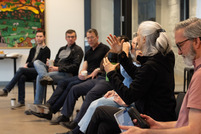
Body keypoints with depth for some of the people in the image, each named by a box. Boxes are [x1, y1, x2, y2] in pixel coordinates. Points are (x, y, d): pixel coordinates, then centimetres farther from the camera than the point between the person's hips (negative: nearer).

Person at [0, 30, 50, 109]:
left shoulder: (46, 50, 3)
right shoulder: (33, 49, 25)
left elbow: (41, 64, -6)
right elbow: (28, 61, 20)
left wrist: (28, 65, -6)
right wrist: (26, 65, -4)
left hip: (38, 71, -5)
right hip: (29, 70, 5)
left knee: (21, 70, -30)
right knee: (21, 77, -30)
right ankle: (21, 102, -28)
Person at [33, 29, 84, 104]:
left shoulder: (78, 50, 2)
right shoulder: (62, 49, 27)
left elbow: (75, 67, -10)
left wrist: (58, 68, -17)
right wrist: (49, 64, 1)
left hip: (67, 74, -8)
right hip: (55, 71, 8)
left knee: (39, 77, -27)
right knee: (37, 62, -13)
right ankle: (45, 77, -38)